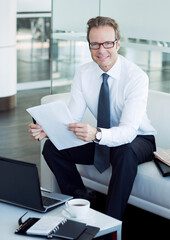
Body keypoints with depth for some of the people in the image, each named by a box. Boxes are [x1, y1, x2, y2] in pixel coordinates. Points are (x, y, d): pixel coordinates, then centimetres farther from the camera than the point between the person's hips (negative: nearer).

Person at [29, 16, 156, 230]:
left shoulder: (136, 77, -25)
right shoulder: (83, 74, -9)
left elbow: (129, 130, -34)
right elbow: (72, 118, -12)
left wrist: (96, 134, -54)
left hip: (138, 139, -5)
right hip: (102, 139, 5)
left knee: (125, 152, -40)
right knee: (52, 147, -12)